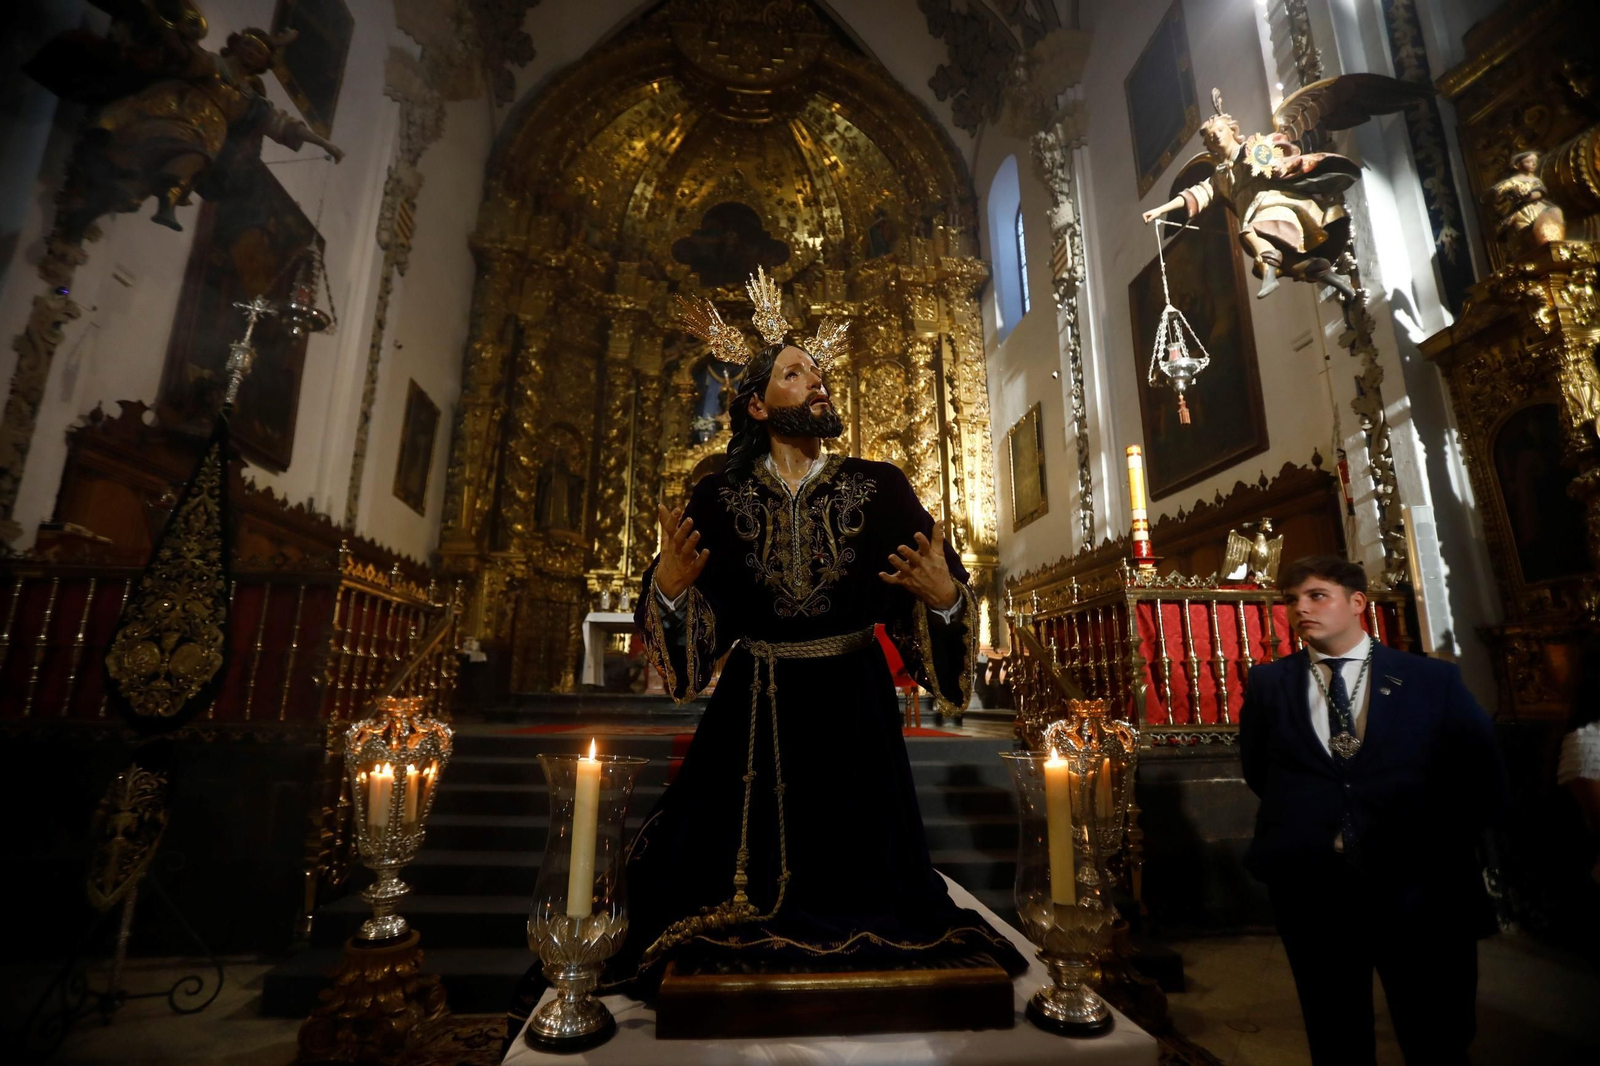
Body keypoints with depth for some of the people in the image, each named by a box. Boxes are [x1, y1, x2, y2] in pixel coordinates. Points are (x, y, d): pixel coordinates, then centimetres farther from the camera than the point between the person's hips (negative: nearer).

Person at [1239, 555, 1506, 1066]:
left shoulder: (1434, 680, 2)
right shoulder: (1268, 684, 4)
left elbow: (1482, 780, 3)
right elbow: (1258, 773, 10)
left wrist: (1436, 851, -3)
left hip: (1420, 892, 0)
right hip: (1312, 890, 1)